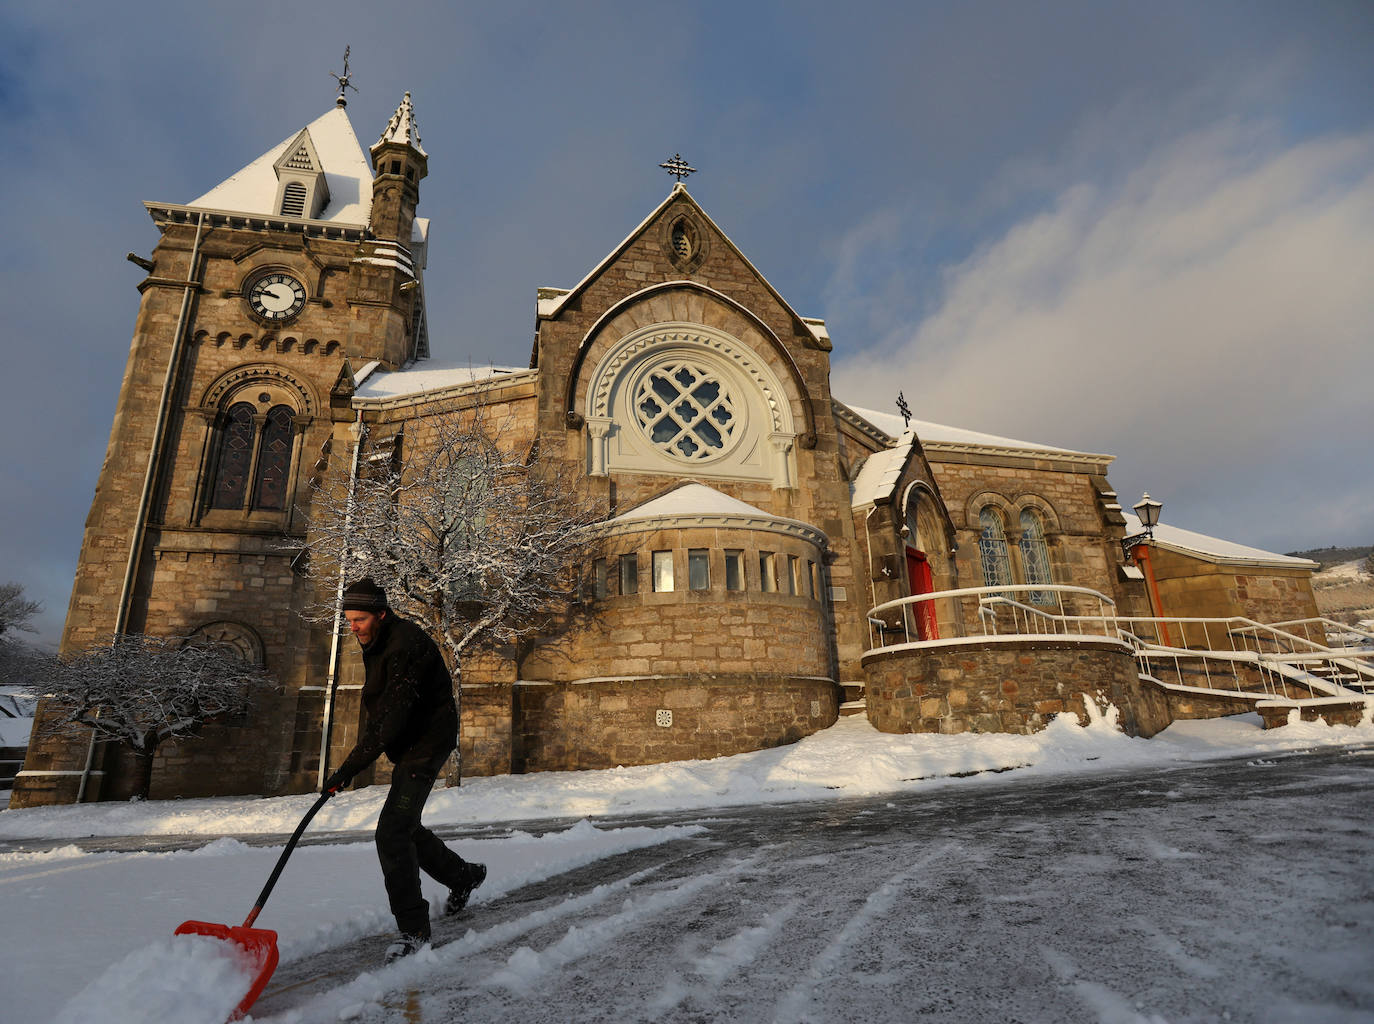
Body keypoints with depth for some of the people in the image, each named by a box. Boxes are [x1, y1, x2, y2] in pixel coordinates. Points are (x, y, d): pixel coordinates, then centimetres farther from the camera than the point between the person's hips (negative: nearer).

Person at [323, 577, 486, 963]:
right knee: (405, 828, 18)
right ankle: (463, 875, 39)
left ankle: (413, 929, -3)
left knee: (392, 832, -16)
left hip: (427, 743, -10)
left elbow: (391, 716, -31)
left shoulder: (406, 645, -26)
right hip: (407, 747, 10)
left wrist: (349, 768, -32)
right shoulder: (376, 644, 7)